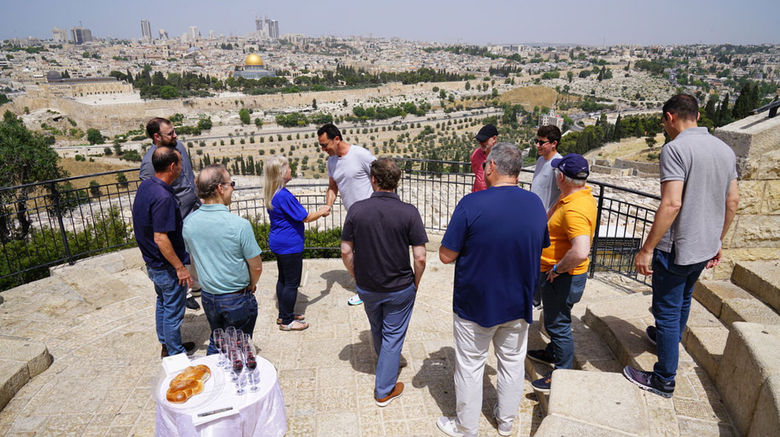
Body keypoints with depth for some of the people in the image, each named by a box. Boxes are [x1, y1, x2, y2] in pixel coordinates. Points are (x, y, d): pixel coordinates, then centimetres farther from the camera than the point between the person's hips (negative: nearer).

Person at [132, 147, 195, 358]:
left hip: (152, 263, 10)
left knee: (163, 303, 24)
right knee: (173, 311, 7)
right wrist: (180, 268, -24)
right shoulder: (163, 197, -29)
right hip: (167, 267, -10)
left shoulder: (145, 186, 2)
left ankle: (166, 345, 41)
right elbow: (160, 238, -30)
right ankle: (175, 354, 23)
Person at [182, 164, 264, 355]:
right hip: (237, 300, -5)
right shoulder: (239, 225, -24)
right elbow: (256, 267, -16)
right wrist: (251, 286, 5)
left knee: (215, 343, 26)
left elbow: (193, 256, 7)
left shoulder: (188, 222, -8)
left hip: (208, 297, 5)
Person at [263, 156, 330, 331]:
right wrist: (321, 213, -1)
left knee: (283, 279, 19)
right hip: (290, 245, -10)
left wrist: (317, 212, 12)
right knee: (292, 282, 2)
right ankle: (287, 321, 14)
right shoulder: (284, 195, -24)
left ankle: (283, 315, 32)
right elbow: (305, 218, -18)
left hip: (279, 243, 10)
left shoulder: (273, 194, 6)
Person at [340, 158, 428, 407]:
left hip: (367, 288, 3)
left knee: (377, 330, 28)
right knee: (393, 336, 15)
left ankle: (386, 365, 55)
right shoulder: (409, 212, -17)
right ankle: (384, 390, 25)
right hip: (400, 288, -3)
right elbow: (420, 257, -16)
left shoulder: (356, 210, -12)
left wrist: (357, 277, 8)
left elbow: (346, 251, -7)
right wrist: (415, 284, 1)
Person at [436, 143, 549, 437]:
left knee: (470, 366, 13)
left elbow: (446, 256, -17)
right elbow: (541, 248, 10)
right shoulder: (535, 204, -5)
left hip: (475, 305, -4)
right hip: (518, 304, 5)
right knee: (513, 363, 21)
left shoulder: (471, 204, -21)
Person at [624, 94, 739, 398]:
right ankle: (668, 338, 53)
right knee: (683, 300, 28)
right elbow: (732, 202, 11)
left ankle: (663, 380, 17)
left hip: (676, 248, -8)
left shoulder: (676, 148, -19)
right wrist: (717, 242, 21)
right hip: (706, 247, 8)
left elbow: (671, 204, -27)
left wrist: (647, 249, -22)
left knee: (667, 311, 4)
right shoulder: (725, 150, 6)